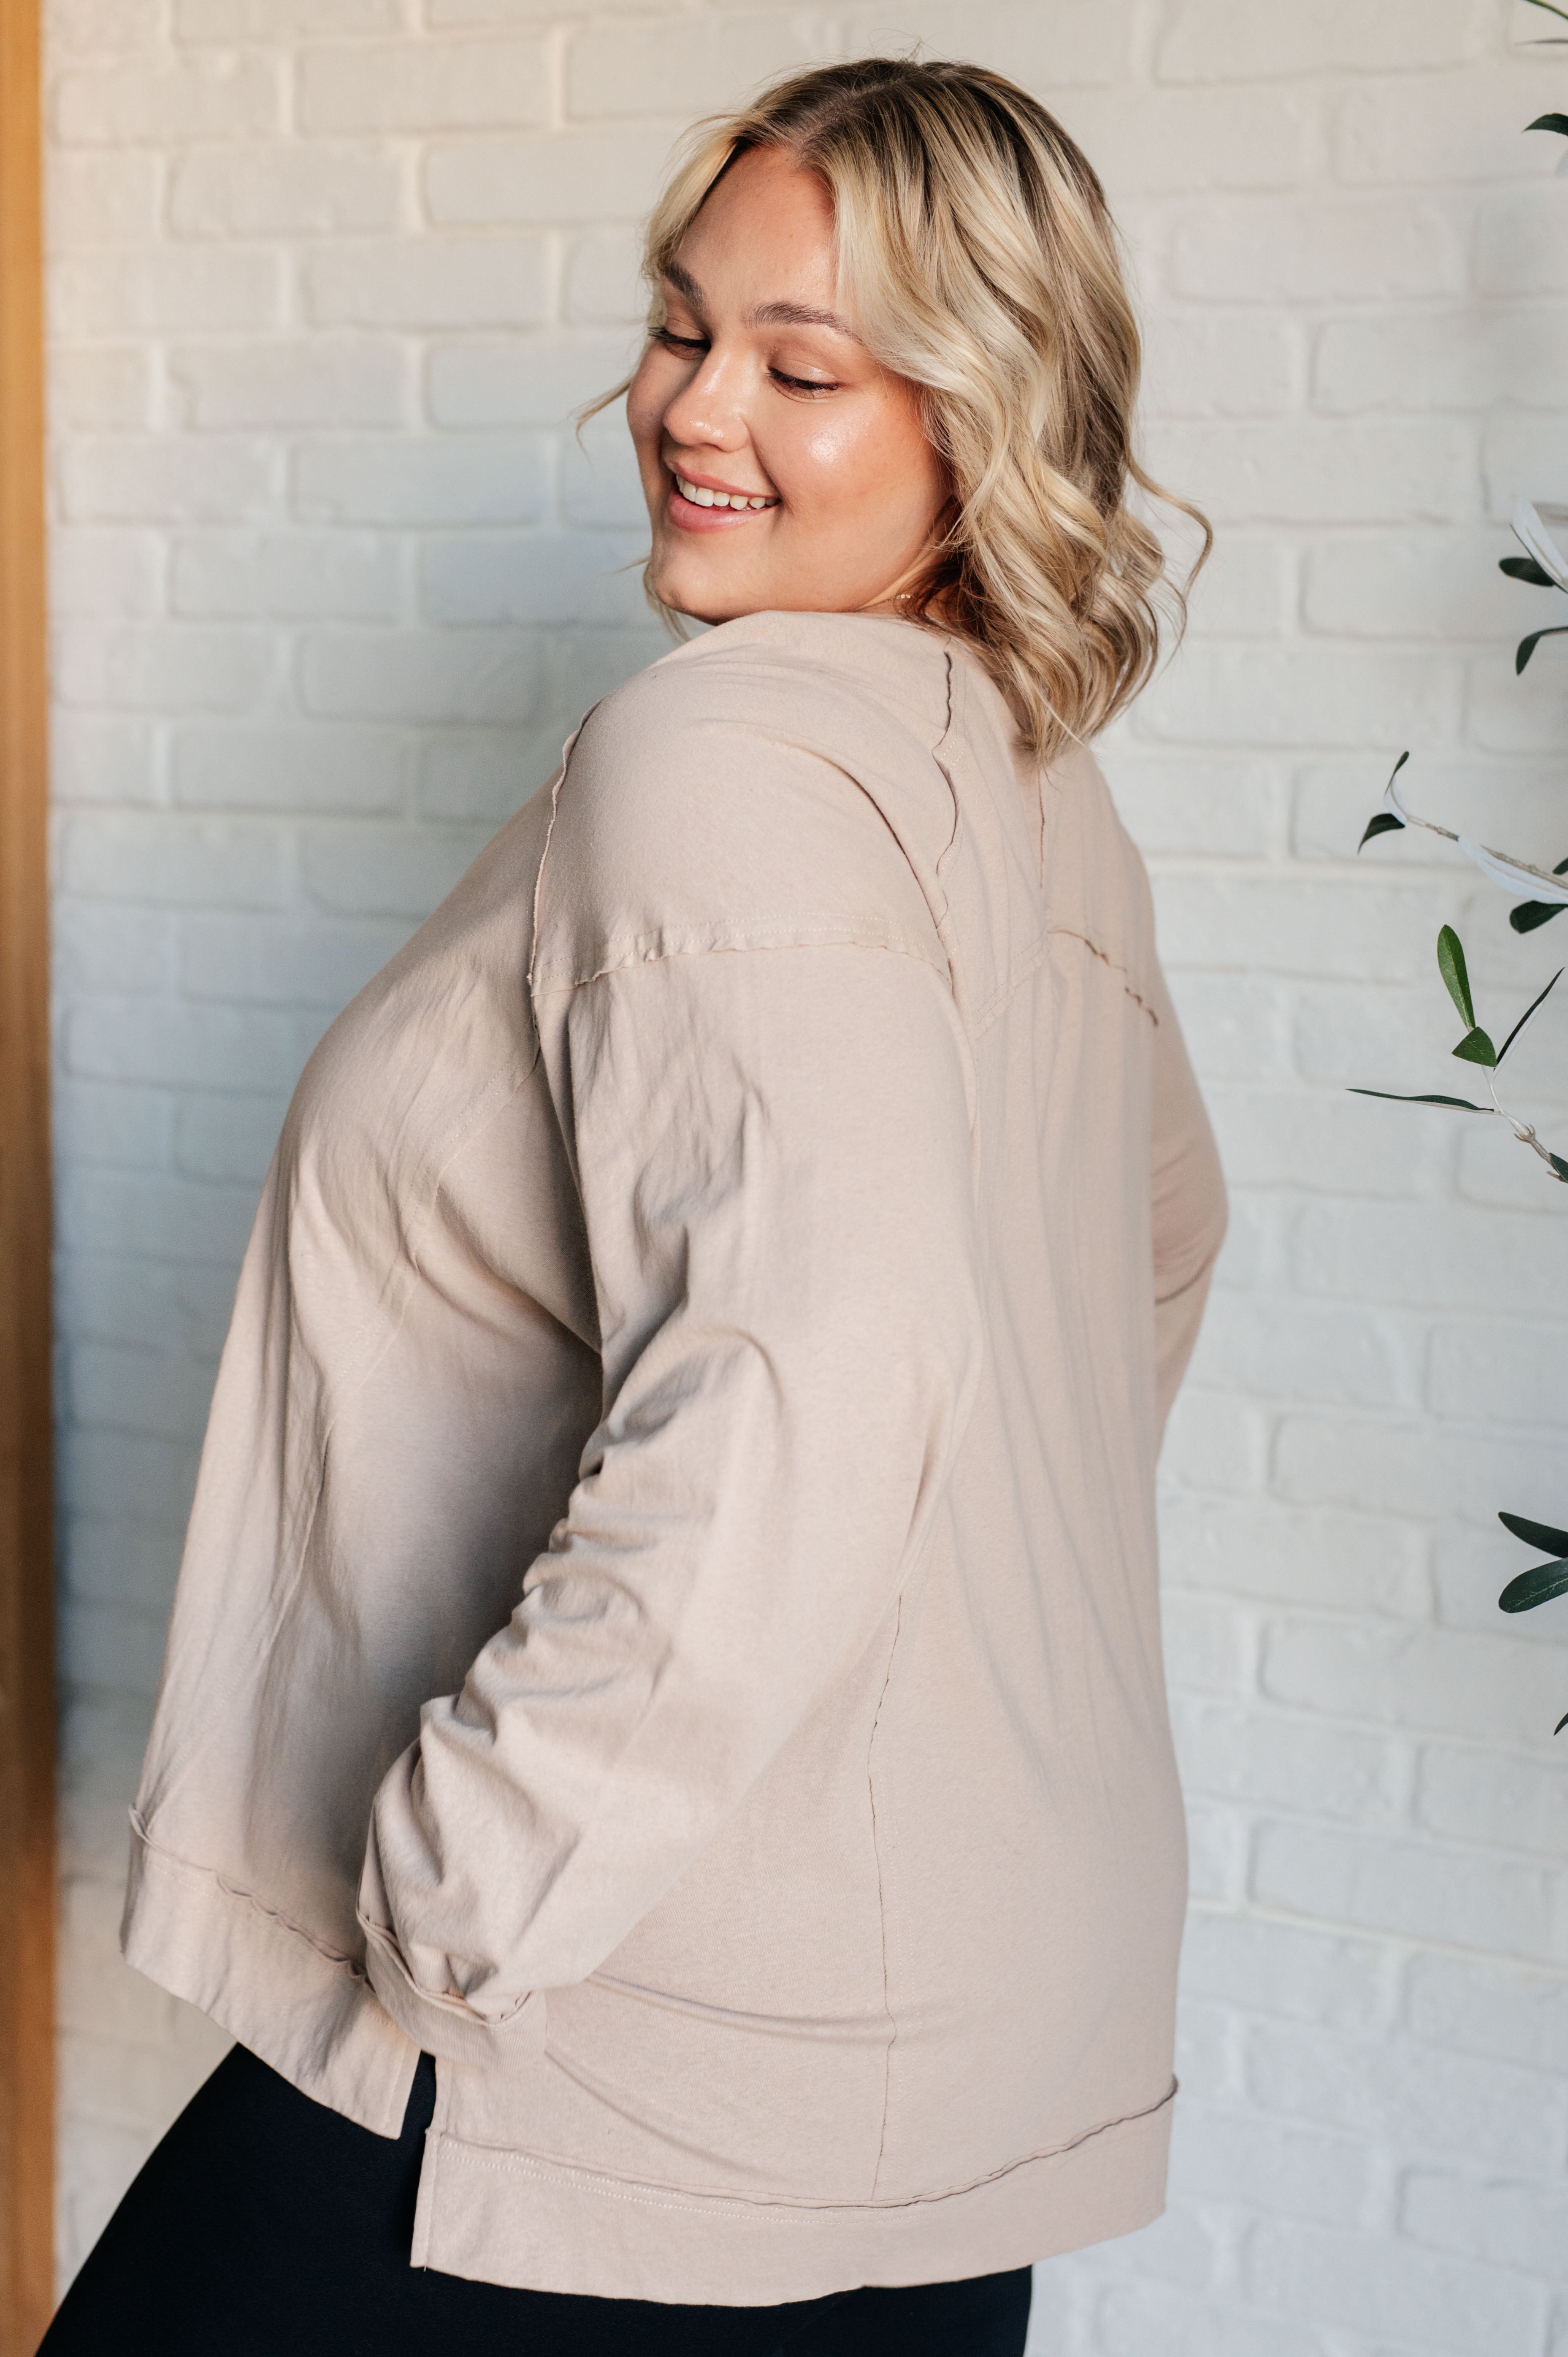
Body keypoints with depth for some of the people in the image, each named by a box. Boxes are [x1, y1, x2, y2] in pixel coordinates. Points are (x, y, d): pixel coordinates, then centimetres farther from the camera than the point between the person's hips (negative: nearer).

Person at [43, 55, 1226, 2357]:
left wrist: (458, 1888, -23)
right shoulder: (1038, 791, 9)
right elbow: (1167, 1241, 26)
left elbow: (798, 1389, -32)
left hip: (640, 2078, -9)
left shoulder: (720, 754, -19)